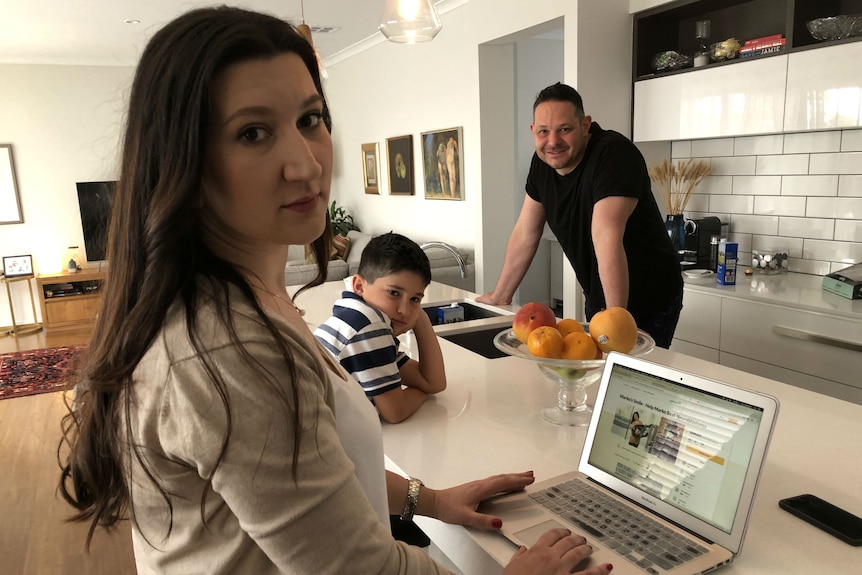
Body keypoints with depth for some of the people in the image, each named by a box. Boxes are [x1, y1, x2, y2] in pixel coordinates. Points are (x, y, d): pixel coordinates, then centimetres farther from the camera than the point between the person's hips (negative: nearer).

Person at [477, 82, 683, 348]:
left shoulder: (614, 153, -26)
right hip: (598, 299, 7)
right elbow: (525, 234, 3)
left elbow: (606, 237, -37)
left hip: (649, 304, -6)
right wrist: (500, 296, 6)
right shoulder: (543, 162, -5)